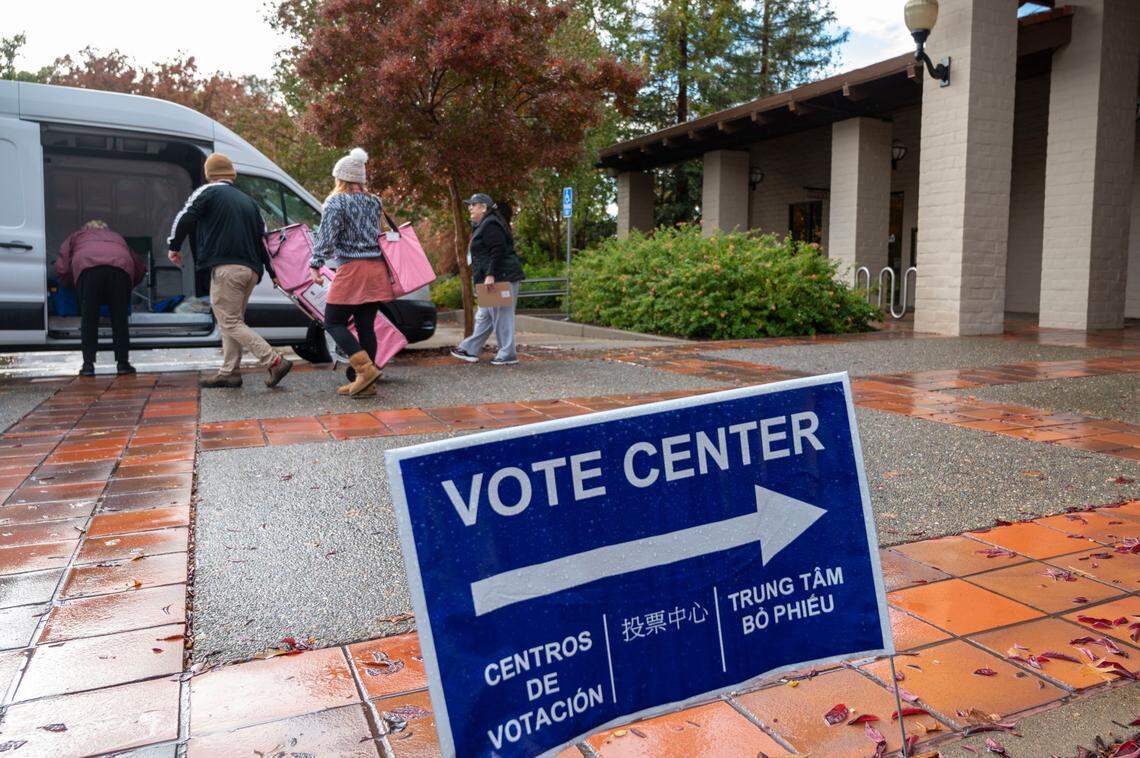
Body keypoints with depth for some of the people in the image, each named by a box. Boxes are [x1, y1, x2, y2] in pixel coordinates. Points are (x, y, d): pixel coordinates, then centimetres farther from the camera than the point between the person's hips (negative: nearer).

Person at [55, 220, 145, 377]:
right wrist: (129, 287, 49)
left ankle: (88, 364, 2)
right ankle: (123, 363, 5)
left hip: (88, 265, -1)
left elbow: (61, 267, 24)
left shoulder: (76, 235, 36)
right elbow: (140, 268, 36)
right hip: (121, 265, 1)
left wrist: (67, 283, 42)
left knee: (88, 318, 5)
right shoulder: (117, 236, 41)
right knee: (119, 318, 7)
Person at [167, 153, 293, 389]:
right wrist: (271, 272, 24)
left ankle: (275, 362, -15)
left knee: (230, 322, -4)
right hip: (251, 270, 7)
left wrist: (174, 246, 8)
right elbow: (262, 237, 20)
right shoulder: (248, 200, 21)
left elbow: (185, 217, -7)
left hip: (226, 268, -7)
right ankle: (229, 373, 15)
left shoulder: (208, 192, 2)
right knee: (232, 321, 16)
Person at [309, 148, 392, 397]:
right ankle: (366, 383, 9)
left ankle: (365, 368, -14)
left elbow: (326, 236, -12)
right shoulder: (374, 202, 13)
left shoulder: (336, 202, -5)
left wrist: (315, 264, -11)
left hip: (352, 270, -6)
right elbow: (376, 233, 14)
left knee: (333, 322, 2)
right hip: (376, 268, 7)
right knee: (365, 325, 8)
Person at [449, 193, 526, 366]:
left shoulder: (490, 225, -12)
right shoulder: (483, 226, 21)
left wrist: (490, 275, -24)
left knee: (501, 316, -6)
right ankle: (470, 350, 20)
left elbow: (498, 251, -22)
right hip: (493, 279, 11)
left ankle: (508, 354, 0)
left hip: (501, 278, -11)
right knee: (484, 316, 14)